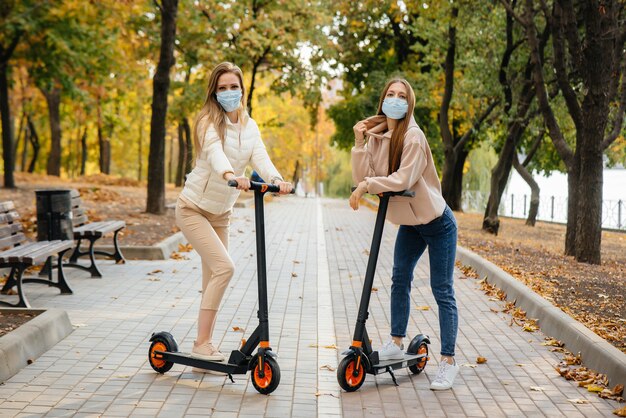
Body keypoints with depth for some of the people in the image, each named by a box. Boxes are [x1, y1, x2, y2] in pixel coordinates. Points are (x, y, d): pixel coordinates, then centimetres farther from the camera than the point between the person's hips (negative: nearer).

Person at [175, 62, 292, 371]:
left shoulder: (249, 126, 4)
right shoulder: (209, 121, -14)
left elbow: (260, 158, -13)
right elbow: (215, 152, -35)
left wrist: (276, 179, -35)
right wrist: (230, 175, -56)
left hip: (221, 212, 7)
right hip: (193, 208, -7)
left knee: (213, 279, 9)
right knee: (224, 267, -20)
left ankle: (205, 345, 18)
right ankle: (201, 345, -15)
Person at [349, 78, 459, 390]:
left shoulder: (413, 137, -20)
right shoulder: (376, 135, -1)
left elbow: (404, 178, -28)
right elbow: (362, 178, -11)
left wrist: (368, 185, -26)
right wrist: (359, 143, -18)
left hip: (437, 223, -7)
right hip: (408, 224, 7)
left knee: (442, 291, -3)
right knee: (400, 280, 14)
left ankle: (448, 361, 1)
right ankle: (396, 343, 29)